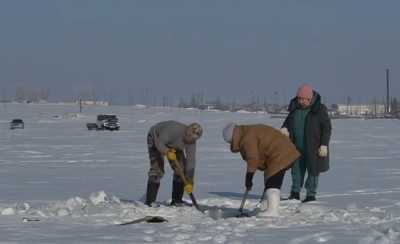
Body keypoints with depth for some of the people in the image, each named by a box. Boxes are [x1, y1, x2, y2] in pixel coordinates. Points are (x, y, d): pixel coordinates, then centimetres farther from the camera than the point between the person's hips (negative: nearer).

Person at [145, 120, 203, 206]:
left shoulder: (191, 141, -22)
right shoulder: (174, 129, -40)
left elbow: (190, 161, -23)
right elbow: (159, 142, -35)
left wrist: (190, 182, -27)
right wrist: (167, 152, -54)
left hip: (172, 146, 6)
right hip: (155, 138, -6)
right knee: (157, 169, -19)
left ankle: (176, 200, 4)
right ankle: (150, 201, -16)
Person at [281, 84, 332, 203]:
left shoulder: (319, 109, -10)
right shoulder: (295, 108, 5)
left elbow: (327, 128, -8)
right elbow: (288, 121, 18)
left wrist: (324, 145, -15)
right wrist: (284, 128, -6)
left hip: (313, 147, -5)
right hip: (297, 146, 5)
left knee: (312, 170, 1)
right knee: (296, 168, 8)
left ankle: (311, 194, 8)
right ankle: (295, 192, 14)